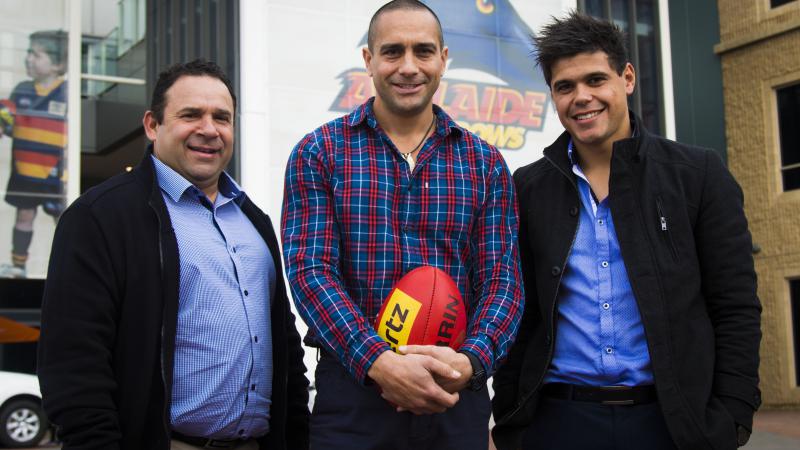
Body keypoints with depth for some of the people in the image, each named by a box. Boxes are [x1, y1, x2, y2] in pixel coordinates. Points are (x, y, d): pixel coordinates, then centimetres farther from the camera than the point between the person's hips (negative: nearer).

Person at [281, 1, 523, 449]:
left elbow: (502, 278, 2)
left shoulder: (485, 163, 7)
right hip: (353, 392, -2)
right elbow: (310, 270, -8)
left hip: (458, 395, 2)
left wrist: (471, 361, -17)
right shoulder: (319, 153, 1)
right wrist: (379, 362, -21)